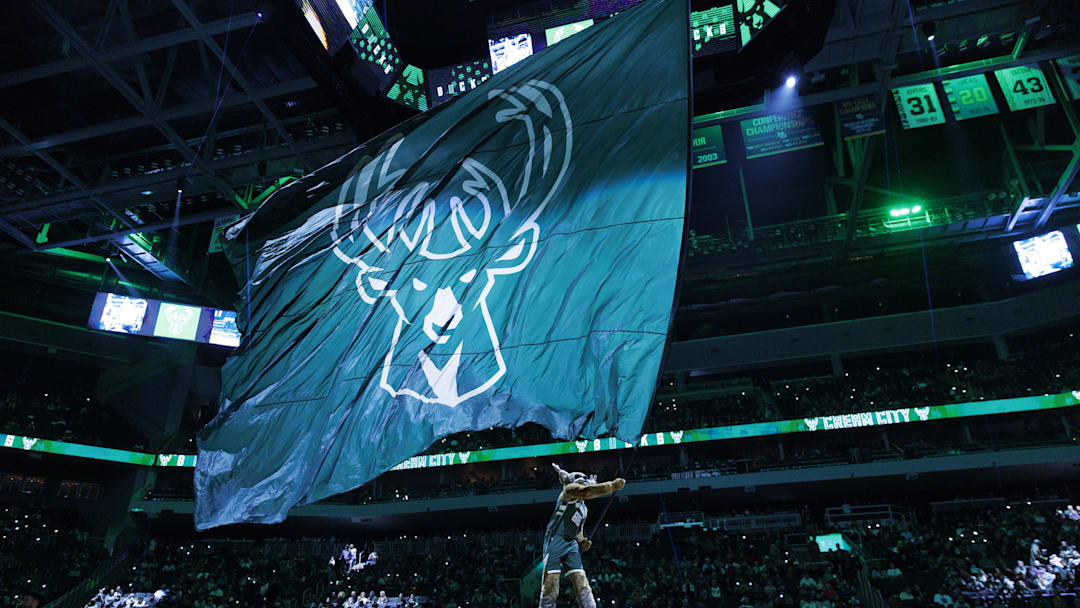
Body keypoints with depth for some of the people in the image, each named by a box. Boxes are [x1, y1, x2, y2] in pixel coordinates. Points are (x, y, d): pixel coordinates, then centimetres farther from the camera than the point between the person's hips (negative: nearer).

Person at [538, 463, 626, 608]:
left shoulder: (584, 509, 25)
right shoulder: (570, 489, 0)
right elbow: (586, 492, -21)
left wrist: (582, 541, 6)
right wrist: (612, 486, -20)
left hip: (572, 544, 8)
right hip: (555, 541, -8)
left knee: (581, 583, -3)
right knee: (550, 585, -11)